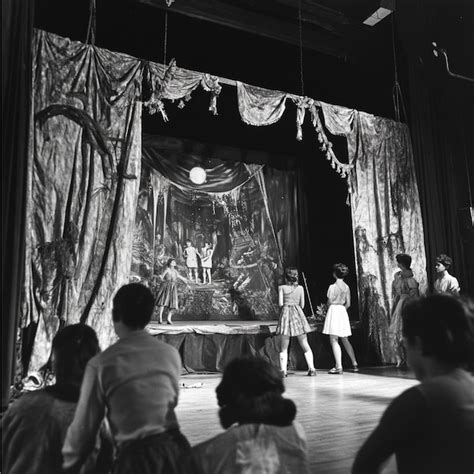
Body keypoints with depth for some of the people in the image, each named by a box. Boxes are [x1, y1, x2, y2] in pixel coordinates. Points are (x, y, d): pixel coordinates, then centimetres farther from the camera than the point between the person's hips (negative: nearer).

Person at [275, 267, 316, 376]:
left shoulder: (282, 287, -1)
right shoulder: (300, 288, 5)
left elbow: (280, 304, -6)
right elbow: (302, 305, 7)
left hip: (285, 313, -2)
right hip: (298, 313, 2)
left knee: (284, 347, 3)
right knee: (304, 344, 9)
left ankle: (283, 370, -4)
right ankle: (311, 368, 7)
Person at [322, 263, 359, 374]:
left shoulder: (333, 287, -11)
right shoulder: (346, 287, 5)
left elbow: (329, 302, -9)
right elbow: (348, 303, 7)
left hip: (333, 311, -6)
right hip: (343, 312, 6)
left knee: (334, 340, -4)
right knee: (345, 340, 16)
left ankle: (339, 366, -9)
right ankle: (355, 364, 19)